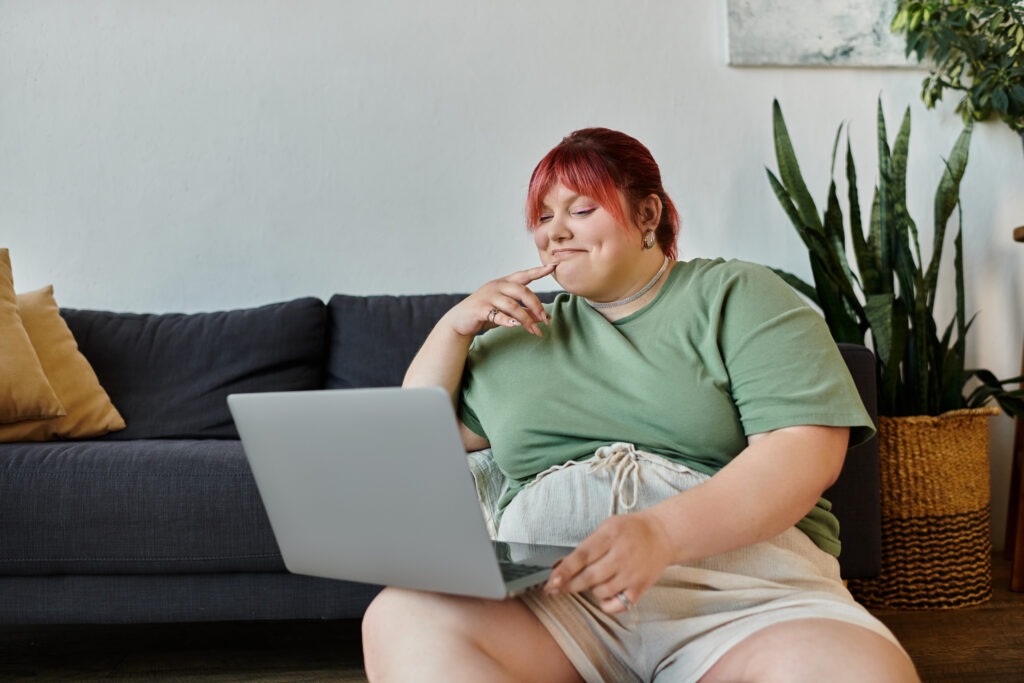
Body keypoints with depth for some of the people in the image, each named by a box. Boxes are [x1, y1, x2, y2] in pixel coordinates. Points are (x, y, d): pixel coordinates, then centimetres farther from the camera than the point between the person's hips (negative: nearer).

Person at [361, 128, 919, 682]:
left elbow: (808, 450, -6)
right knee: (399, 620, -28)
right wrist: (454, 326, 11)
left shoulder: (735, 296, 10)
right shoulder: (525, 330, 23)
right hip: (548, 586, 5)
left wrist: (662, 532, -22)